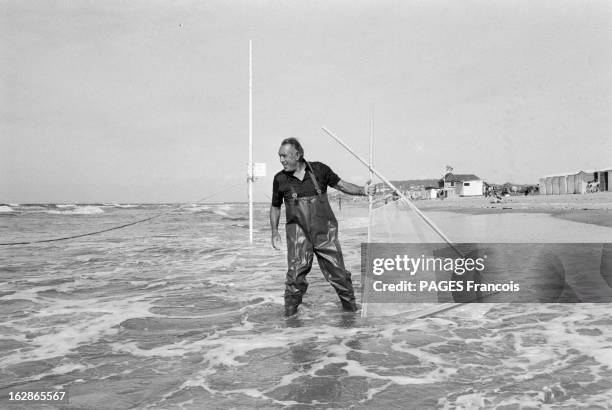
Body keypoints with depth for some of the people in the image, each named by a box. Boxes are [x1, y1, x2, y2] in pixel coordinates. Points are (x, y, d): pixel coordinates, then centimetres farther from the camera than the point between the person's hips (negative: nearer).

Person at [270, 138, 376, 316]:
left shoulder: (319, 169, 1)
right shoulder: (280, 179, 4)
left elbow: (341, 185, 8)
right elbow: (275, 207, 16)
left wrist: (362, 190, -8)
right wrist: (275, 232, 8)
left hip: (325, 230, 0)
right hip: (298, 234, 0)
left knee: (337, 270, 2)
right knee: (296, 273, -7)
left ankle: (351, 306, 21)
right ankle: (289, 312, 10)